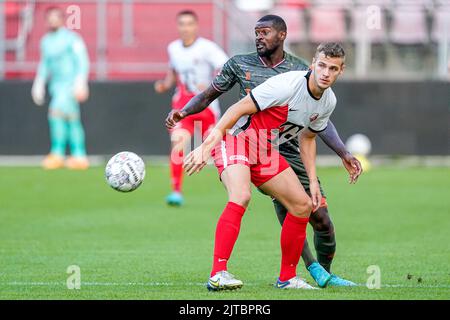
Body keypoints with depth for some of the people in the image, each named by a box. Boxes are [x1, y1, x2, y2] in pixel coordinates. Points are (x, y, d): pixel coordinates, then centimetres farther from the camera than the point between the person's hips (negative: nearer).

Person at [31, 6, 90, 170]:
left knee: (57, 112, -21)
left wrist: (80, 85, -21)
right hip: (56, 85, 7)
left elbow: (82, 62, -13)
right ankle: (79, 156, 11)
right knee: (71, 120, 8)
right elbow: (44, 65, 24)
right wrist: (39, 86, 19)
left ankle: (57, 154, -20)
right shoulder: (45, 41, 13)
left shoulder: (71, 38, -9)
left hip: (70, 82, -7)